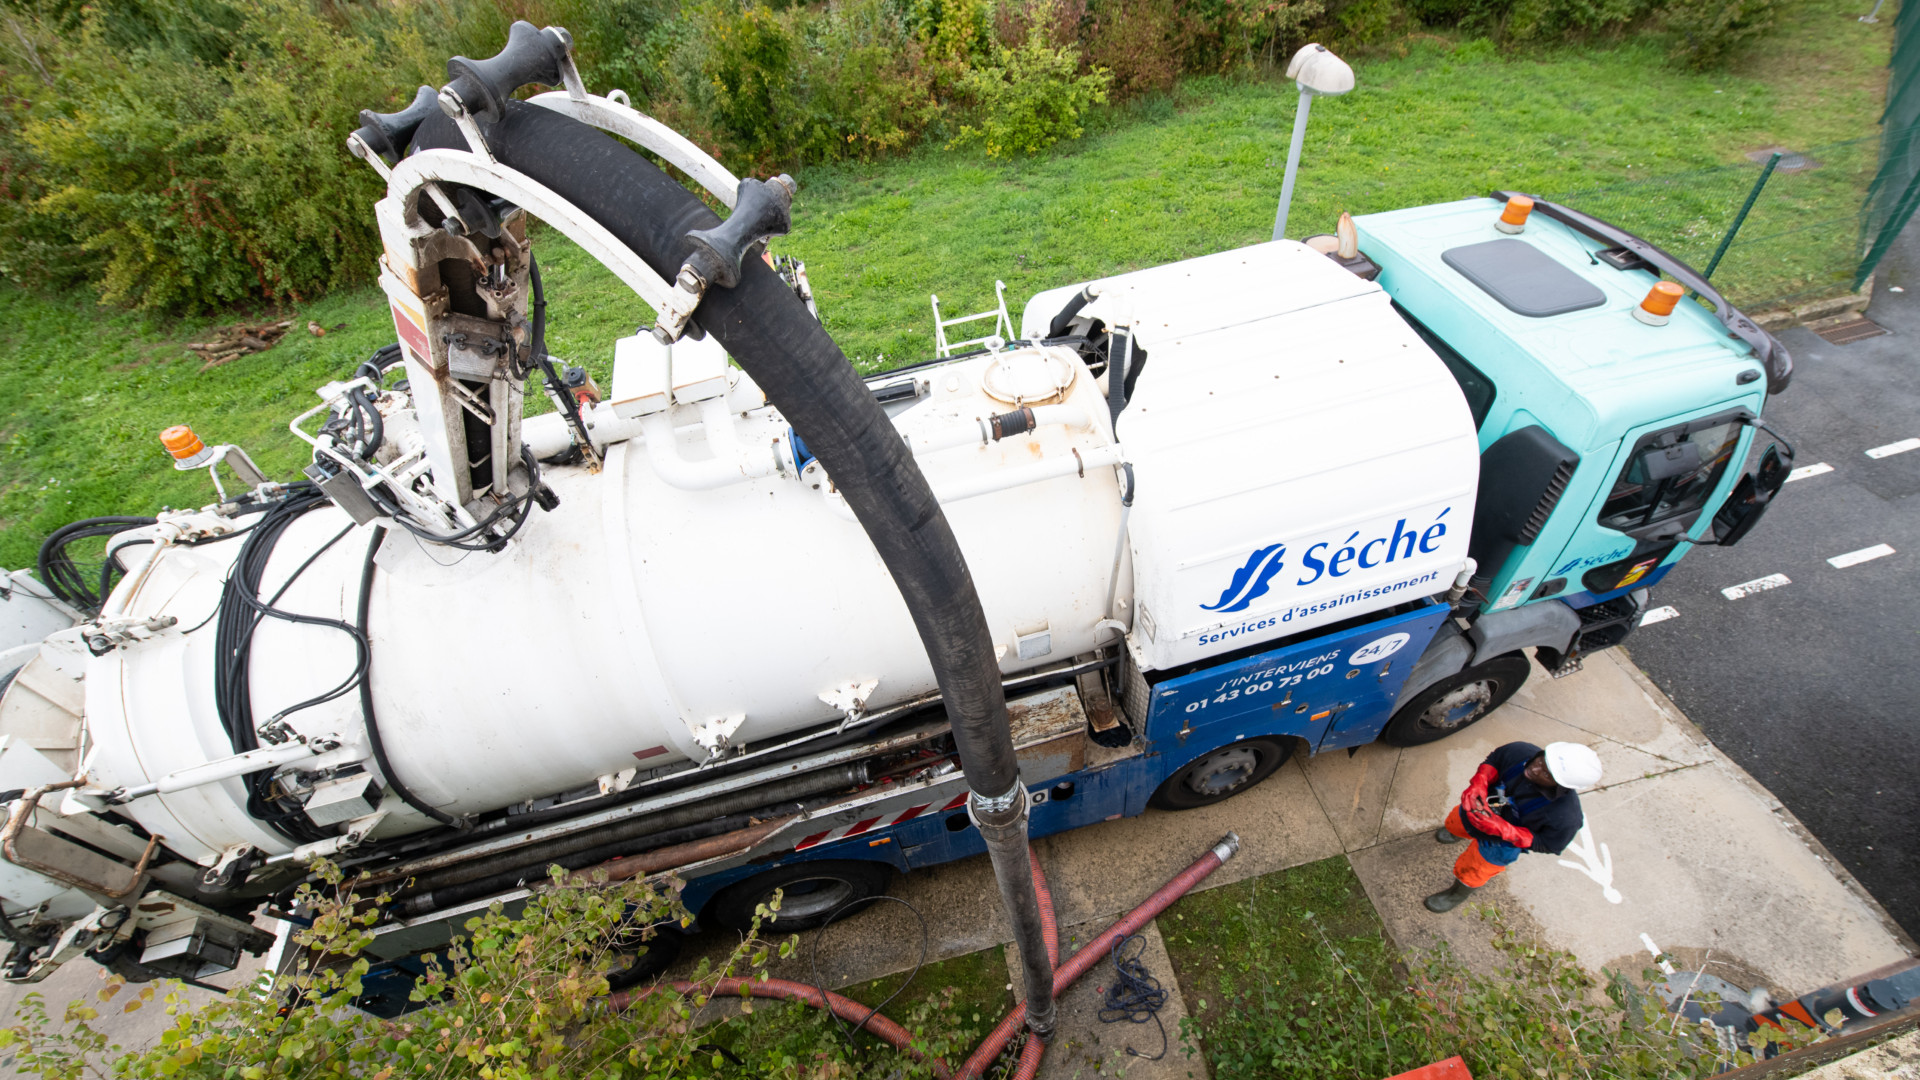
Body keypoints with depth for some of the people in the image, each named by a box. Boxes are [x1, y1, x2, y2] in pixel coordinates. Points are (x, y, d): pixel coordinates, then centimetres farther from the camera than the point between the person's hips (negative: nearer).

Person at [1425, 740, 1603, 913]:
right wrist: (1478, 784, -29)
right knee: (1454, 824, 35)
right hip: (1480, 808, 4)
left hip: (1501, 843, -4)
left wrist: (1502, 829, -36)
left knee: (1469, 873, 19)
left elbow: (1545, 845, -24)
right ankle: (1457, 834, 74)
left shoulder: (1566, 816, -42)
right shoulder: (1521, 752, -34)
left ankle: (1459, 894, 55)